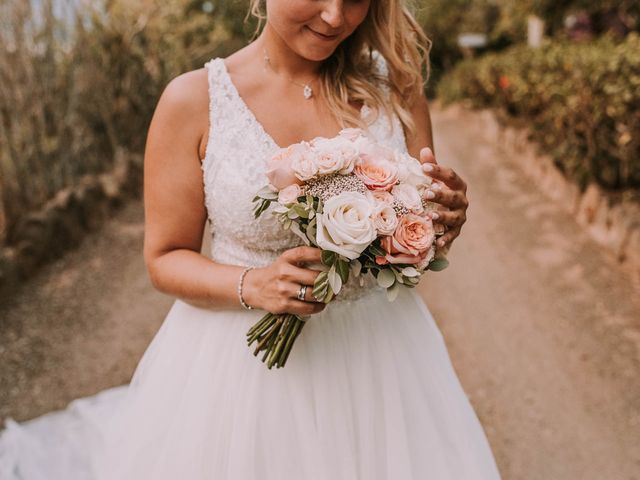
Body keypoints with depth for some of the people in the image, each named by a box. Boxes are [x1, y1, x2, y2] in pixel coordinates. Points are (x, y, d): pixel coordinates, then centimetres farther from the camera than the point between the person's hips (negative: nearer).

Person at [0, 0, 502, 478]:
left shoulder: (394, 87, -4)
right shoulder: (194, 100, -11)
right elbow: (165, 259, -4)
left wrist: (446, 219, -17)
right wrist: (252, 286, -22)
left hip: (380, 355, 3)